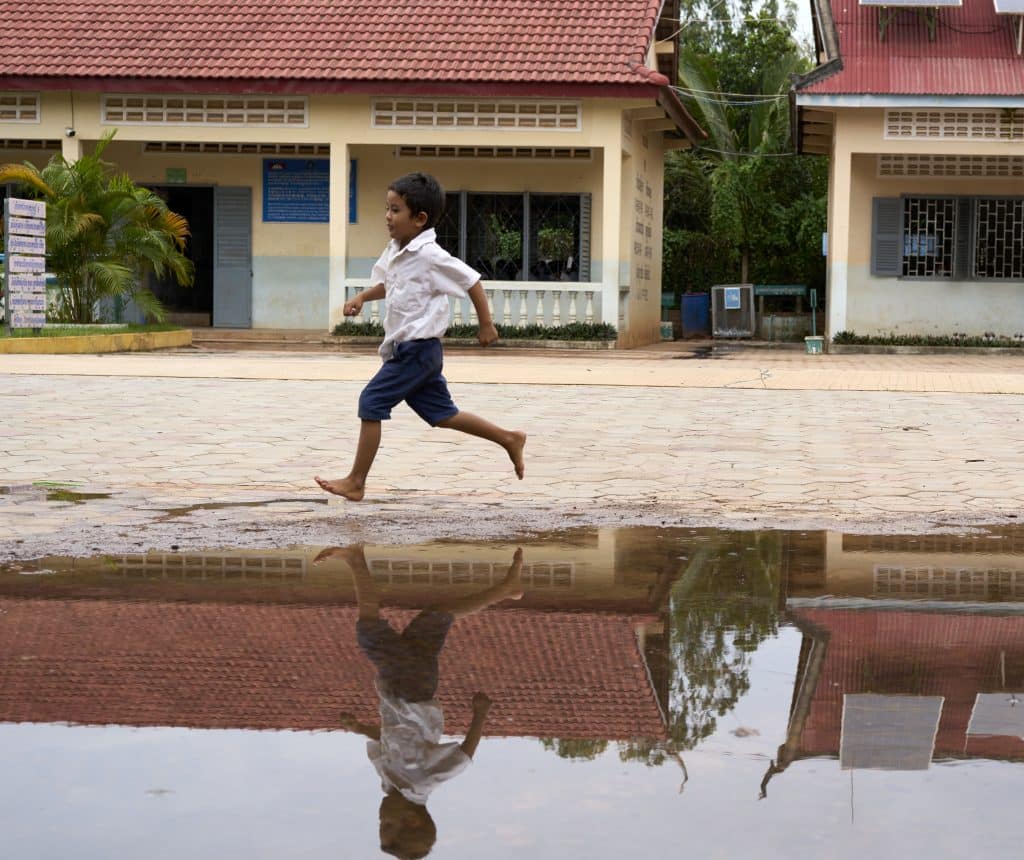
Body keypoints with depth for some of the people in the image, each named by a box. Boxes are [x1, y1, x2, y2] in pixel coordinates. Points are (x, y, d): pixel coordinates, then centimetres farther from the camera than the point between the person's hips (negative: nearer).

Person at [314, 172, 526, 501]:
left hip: (416, 348, -10)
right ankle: (509, 439, 26)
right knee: (442, 414, 15)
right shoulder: (394, 251, 9)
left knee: (372, 403, -10)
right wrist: (361, 298, 9)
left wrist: (486, 324, -7)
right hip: (407, 348, 10)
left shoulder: (430, 256, -18)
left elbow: (471, 281, -12)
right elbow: (386, 284, 27)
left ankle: (355, 481, -4)